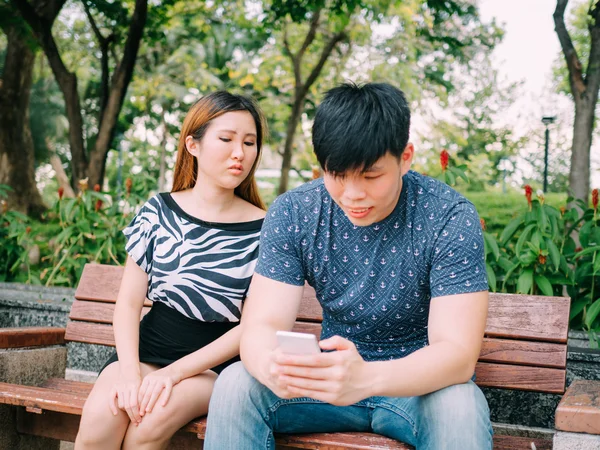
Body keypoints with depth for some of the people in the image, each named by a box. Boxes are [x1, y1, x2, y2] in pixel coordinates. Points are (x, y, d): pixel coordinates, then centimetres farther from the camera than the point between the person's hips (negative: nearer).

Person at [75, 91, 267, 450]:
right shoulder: (159, 212, 4)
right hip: (151, 346, 2)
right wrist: (129, 371, -17)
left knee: (154, 416, -31)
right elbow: (129, 302, 1)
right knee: (100, 416, -28)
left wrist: (175, 372, -16)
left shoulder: (262, 229, -3)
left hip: (216, 362, -1)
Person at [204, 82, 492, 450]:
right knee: (235, 385, -23)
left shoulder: (451, 219, -19)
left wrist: (367, 378, -47)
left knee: (459, 405, -36)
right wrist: (272, 367, -42)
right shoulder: (291, 214, -9)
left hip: (421, 380, -2)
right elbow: (261, 325, -15)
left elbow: (457, 352, -26)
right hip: (333, 375, 3)